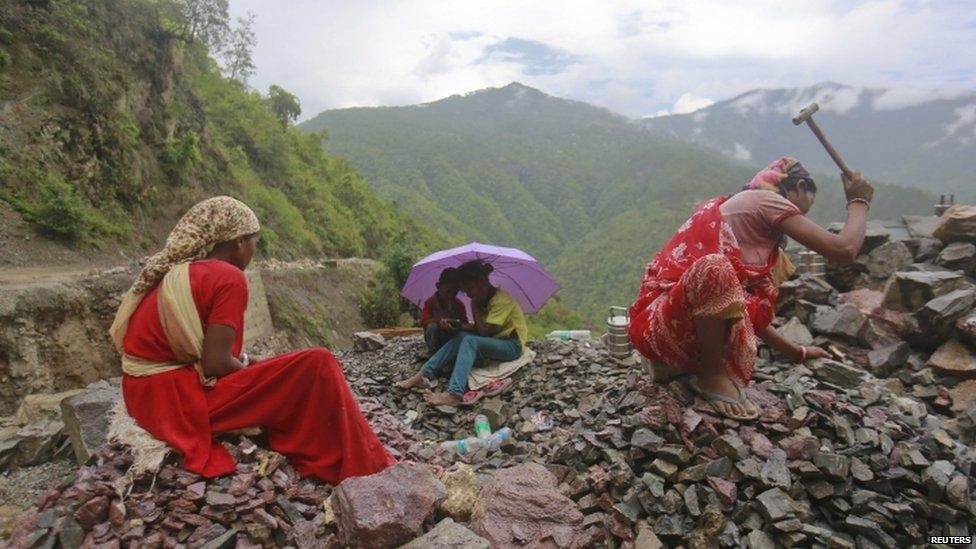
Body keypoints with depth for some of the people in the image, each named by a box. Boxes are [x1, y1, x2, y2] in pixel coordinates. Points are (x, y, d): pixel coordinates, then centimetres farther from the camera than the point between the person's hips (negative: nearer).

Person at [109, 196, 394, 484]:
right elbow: (215, 364, -21)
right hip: (179, 399, -10)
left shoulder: (175, 269, 11)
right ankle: (364, 472, -3)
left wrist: (244, 362, 9)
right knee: (317, 366, -14)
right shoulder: (228, 277, -15)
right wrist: (249, 365, -2)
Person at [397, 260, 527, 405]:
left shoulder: (502, 300, -18)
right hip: (497, 341, 8)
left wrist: (475, 308, -14)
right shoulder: (487, 299, 10)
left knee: (470, 341, -29)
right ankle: (423, 374, -18)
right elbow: (480, 328, 9)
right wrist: (458, 326, -7)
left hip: (513, 345, -8)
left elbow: (484, 332, -22)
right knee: (461, 337, -13)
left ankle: (454, 394, -42)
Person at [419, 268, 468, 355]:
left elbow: (464, 323, -9)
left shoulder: (459, 304, -5)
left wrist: (459, 326, -34)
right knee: (433, 327, -34)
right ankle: (432, 354, -16)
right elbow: (423, 322, -19)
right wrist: (439, 321, -37)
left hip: (452, 337, 2)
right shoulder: (430, 302, -11)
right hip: (434, 338, -2)